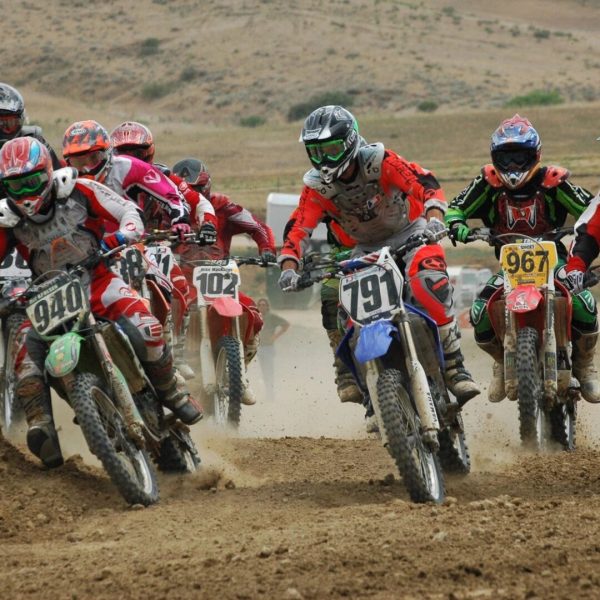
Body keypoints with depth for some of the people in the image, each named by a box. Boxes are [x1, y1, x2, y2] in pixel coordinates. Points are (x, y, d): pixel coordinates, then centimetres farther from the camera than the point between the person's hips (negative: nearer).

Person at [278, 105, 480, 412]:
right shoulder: (316, 186, -8)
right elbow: (298, 229, -13)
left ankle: (455, 366, -28)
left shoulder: (379, 161, -19)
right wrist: (289, 267, -32)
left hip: (409, 234, -4)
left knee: (429, 283, -34)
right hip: (365, 249, 5)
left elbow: (426, 184, -26)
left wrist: (434, 219, -45)